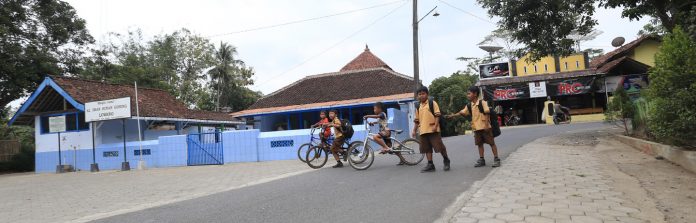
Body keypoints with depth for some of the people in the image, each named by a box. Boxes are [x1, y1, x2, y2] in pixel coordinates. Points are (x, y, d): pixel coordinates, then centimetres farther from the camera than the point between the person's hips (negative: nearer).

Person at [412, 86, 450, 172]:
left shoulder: (432, 103, 0)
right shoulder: (418, 107, 15)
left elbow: (437, 115, -7)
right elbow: (417, 120, 19)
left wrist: (435, 126, -17)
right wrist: (414, 130, 14)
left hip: (433, 129, -5)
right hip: (423, 131, 5)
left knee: (439, 146, -3)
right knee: (427, 148, 5)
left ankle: (446, 161, 16)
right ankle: (430, 165, 11)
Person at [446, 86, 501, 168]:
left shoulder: (482, 103, -11)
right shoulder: (469, 105, 7)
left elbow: (487, 113, -14)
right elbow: (462, 112, 10)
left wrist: (486, 125, -19)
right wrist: (453, 115, 1)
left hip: (485, 127, -6)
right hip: (476, 128, 6)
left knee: (491, 143, 1)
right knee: (479, 144, 11)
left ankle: (496, 159, 6)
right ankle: (481, 160, 18)